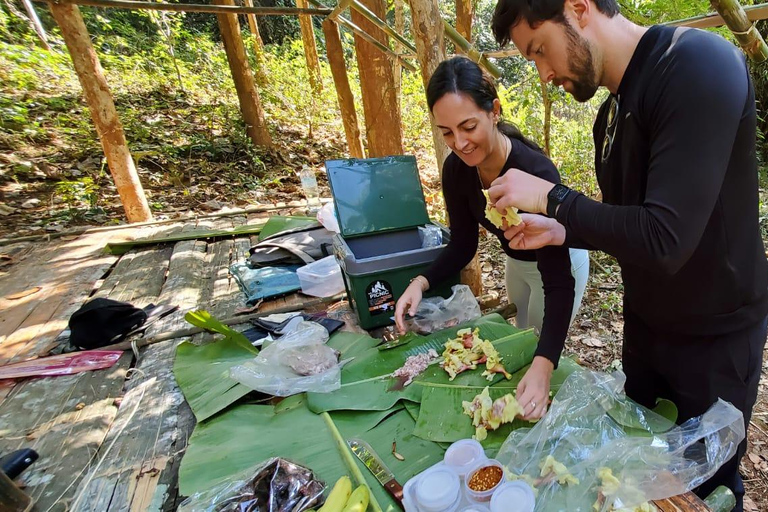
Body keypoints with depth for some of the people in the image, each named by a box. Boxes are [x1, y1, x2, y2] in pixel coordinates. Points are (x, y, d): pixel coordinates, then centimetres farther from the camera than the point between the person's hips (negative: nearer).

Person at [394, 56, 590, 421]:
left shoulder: (535, 172, -39)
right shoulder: (456, 169, -22)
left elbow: (558, 280, -39)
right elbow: (462, 245, -13)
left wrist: (543, 365, -51)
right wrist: (421, 282, -29)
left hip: (561, 262, -5)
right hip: (516, 261, 6)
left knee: (539, 352, 12)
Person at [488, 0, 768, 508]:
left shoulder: (699, 64, -22)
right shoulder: (613, 110, 3)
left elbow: (665, 239, -32)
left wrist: (549, 197, -23)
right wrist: (560, 231, -4)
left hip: (715, 334, -7)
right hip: (645, 324, 7)